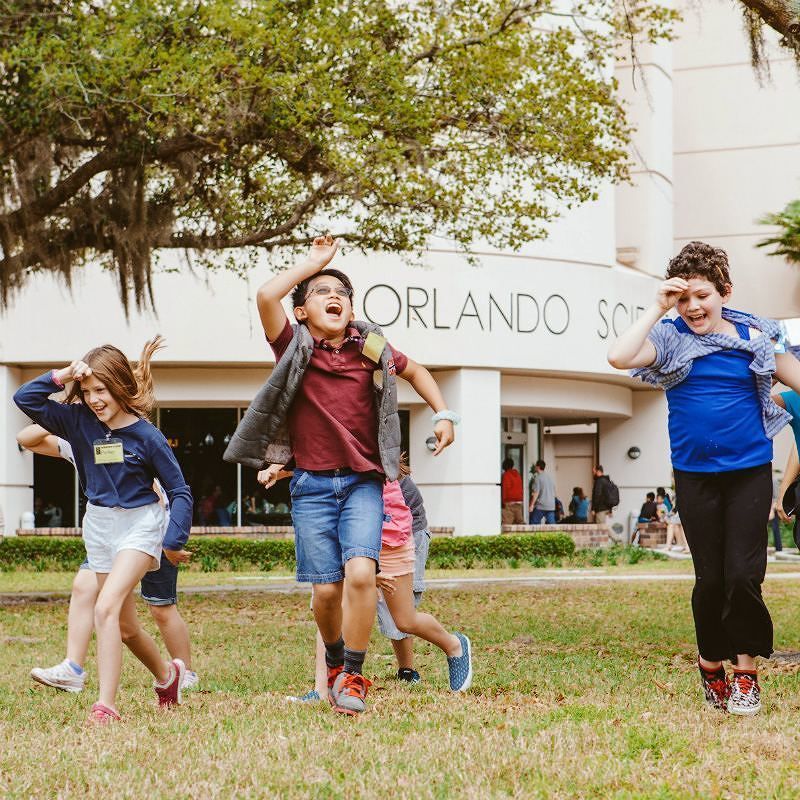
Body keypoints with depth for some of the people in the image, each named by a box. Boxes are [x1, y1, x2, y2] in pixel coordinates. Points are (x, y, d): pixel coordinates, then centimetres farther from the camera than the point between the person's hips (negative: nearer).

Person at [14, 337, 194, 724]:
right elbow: (25, 398, -6)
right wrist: (62, 376, -17)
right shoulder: (79, 421, -3)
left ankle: (105, 706, -25)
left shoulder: (146, 435, -14)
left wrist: (174, 540, -12)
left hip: (139, 524, -6)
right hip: (99, 525, 6)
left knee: (106, 608, -23)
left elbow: (179, 491, -7)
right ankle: (167, 674, 41)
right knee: (125, 625, 14)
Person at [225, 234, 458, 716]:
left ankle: (353, 676, -7)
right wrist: (314, 262, -5)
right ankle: (335, 663, 28)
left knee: (360, 571, -21)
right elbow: (266, 295, -17)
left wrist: (444, 414, 13)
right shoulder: (295, 348, 0)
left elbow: (415, 371, 26)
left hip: (363, 482, 0)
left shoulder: (372, 349, 5)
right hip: (312, 485, 0)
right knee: (326, 588, -2)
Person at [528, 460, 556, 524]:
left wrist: (531, 505, -12)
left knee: (533, 524, 0)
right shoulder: (549, 477, 14)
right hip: (551, 506, 7)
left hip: (540, 506, -7)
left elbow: (536, 493, -14)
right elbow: (554, 492, 20)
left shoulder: (537, 477, -8)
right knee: (551, 524, 3)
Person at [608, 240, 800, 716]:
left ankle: (746, 672, 6)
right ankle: (711, 664, 25)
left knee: (743, 574, -7)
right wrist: (659, 308, -15)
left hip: (750, 471, -1)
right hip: (695, 475, 1)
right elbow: (620, 357, -17)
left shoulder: (754, 338, 0)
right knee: (710, 578, 6)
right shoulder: (671, 340, -1)